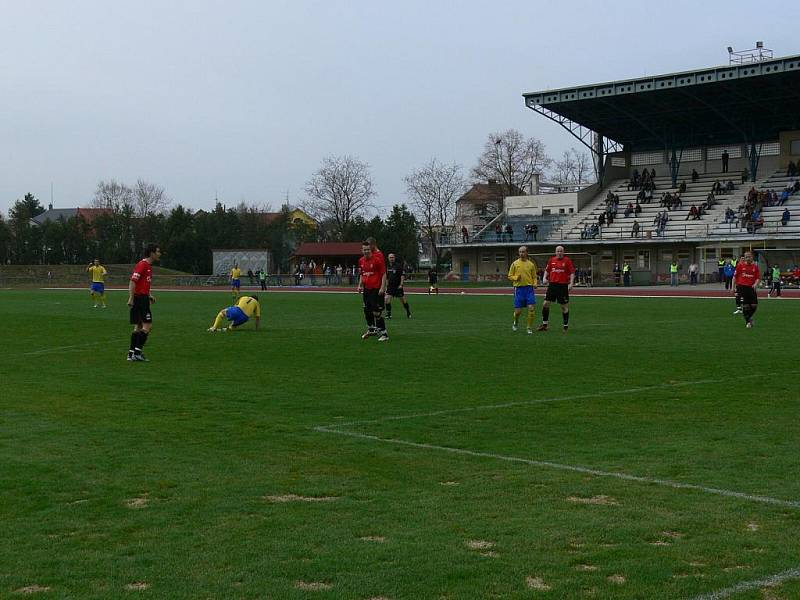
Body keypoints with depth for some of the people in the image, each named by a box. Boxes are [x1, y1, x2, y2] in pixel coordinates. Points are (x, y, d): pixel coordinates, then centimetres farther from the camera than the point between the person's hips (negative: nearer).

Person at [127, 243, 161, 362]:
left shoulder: (149, 266, 17)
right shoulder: (142, 264, -13)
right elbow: (133, 281, -19)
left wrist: (149, 296, 18)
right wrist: (131, 298, -23)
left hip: (143, 298, 10)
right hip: (139, 298, -10)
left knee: (138, 327, 11)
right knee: (148, 326, -10)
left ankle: (131, 354, 14)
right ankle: (137, 351, -9)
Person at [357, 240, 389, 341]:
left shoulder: (377, 259, -12)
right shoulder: (361, 261, 8)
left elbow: (384, 274, -11)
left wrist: (382, 287, -17)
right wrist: (360, 285, 13)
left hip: (376, 289, -7)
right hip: (366, 289, 7)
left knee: (377, 312, -10)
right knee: (367, 310, 16)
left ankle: (384, 333, -4)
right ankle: (371, 329, 35)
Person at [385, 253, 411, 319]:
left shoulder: (398, 265, -7)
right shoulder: (388, 267, 10)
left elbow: (403, 275, -10)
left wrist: (401, 284, -17)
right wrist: (387, 286, 18)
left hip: (398, 286, -4)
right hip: (390, 286, 4)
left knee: (403, 300, 4)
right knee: (387, 299, -12)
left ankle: (408, 313, 21)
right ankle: (388, 314, -3)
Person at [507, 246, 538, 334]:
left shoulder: (531, 264, 7)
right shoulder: (515, 264, 3)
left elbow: (534, 277, 13)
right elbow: (510, 276, 6)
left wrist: (535, 284, -6)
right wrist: (516, 278, -14)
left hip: (529, 288, 1)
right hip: (519, 288, -1)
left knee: (532, 308, -11)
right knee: (518, 310, 0)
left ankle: (530, 328, 2)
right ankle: (515, 323, 32)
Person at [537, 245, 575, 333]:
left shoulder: (567, 260, -2)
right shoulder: (551, 260, 9)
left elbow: (572, 272, -4)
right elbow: (547, 270, 18)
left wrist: (571, 283, -13)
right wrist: (545, 278, 2)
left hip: (563, 285, -4)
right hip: (552, 284, 4)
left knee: (564, 306, 2)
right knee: (546, 304, 0)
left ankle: (566, 326, 12)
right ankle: (545, 324, 11)